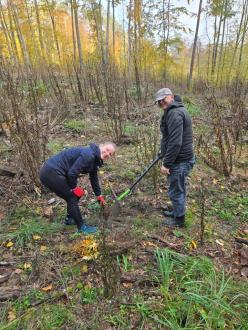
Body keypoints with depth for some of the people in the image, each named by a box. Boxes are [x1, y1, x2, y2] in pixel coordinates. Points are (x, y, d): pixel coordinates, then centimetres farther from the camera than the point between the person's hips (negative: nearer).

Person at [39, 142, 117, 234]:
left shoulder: (94, 160, 11)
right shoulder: (88, 155, -20)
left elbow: (94, 179, 24)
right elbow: (72, 173, -25)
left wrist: (99, 196, 33)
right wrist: (75, 188, -7)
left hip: (50, 171, 10)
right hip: (51, 174, -10)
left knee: (74, 195, 20)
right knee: (72, 197, -1)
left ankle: (70, 218, 40)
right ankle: (82, 227, 13)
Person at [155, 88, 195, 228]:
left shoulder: (174, 113, -21)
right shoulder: (176, 110, 13)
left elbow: (175, 142, -28)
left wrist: (166, 163, -23)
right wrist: (165, 155, 26)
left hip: (180, 160, -10)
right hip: (182, 158, 10)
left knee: (176, 191, 6)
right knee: (179, 189, 24)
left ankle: (179, 219, 25)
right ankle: (177, 211, 43)